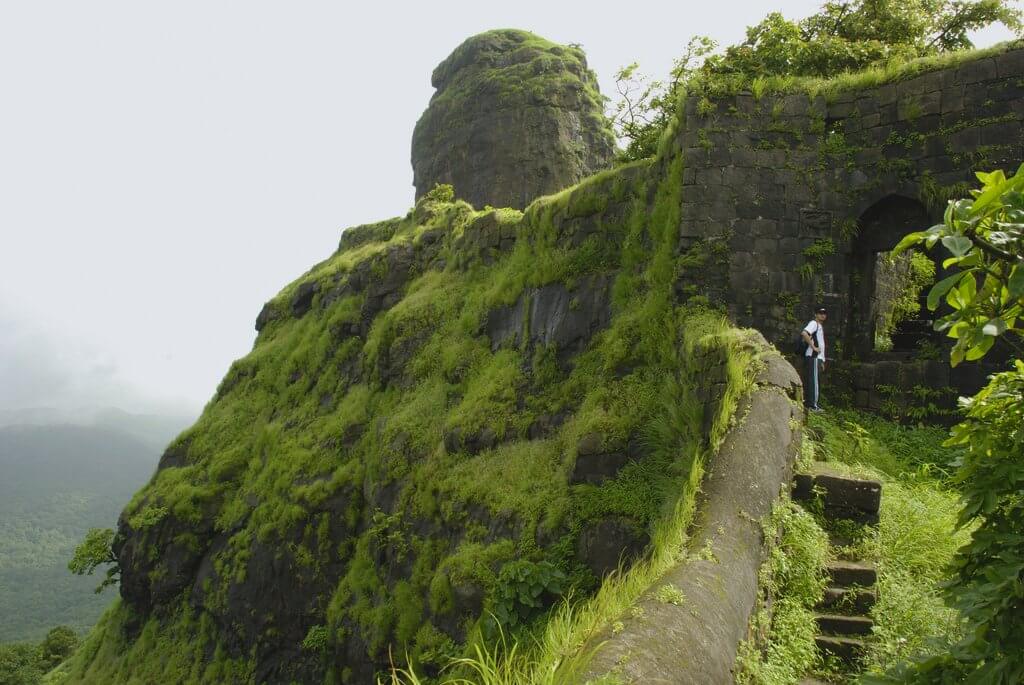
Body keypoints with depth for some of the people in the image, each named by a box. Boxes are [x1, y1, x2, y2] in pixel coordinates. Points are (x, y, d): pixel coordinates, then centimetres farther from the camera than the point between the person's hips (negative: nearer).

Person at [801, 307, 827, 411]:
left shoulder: (820, 326, 24)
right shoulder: (813, 323, -7)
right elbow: (804, 333, -27)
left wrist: (821, 361, 23)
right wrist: (813, 347, -22)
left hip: (817, 357, 10)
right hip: (813, 357, -10)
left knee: (808, 381, 10)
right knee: (813, 380, -9)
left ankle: (807, 403, 14)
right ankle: (813, 405, -8)